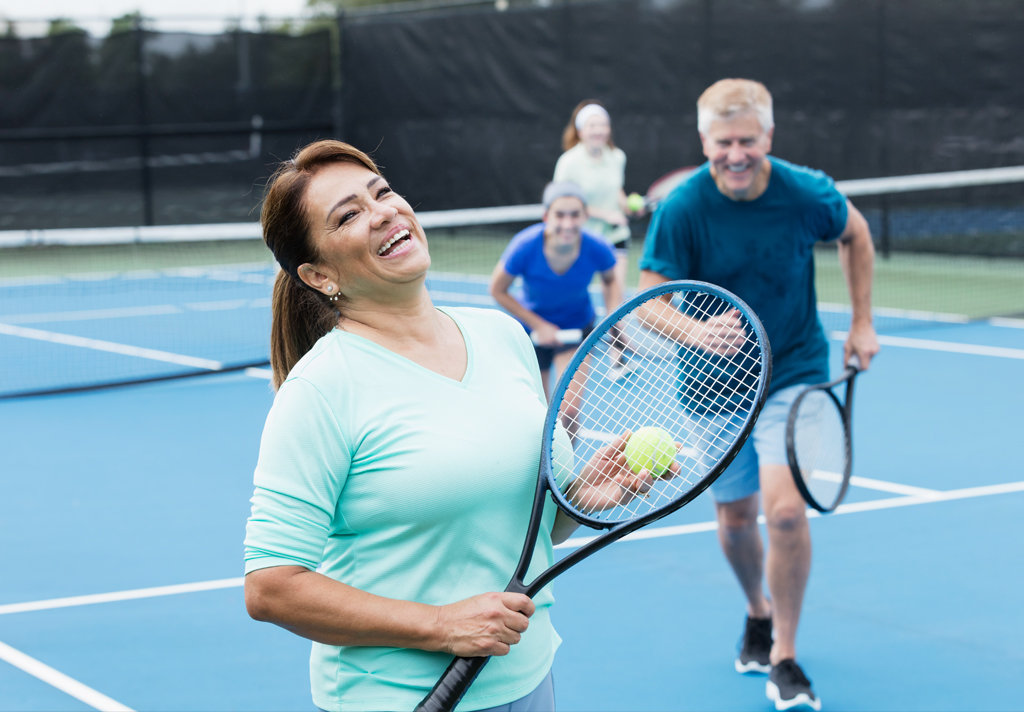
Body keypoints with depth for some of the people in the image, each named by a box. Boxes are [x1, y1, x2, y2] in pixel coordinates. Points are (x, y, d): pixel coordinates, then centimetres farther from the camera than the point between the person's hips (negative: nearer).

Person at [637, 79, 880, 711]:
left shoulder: (808, 194, -15)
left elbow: (856, 234, 8)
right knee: (736, 517, 13)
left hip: (795, 372, -1)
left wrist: (863, 322, 6)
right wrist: (694, 331, -39)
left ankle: (784, 659, -1)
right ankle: (759, 613, 45)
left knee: (786, 508, -18)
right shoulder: (682, 209, -18)